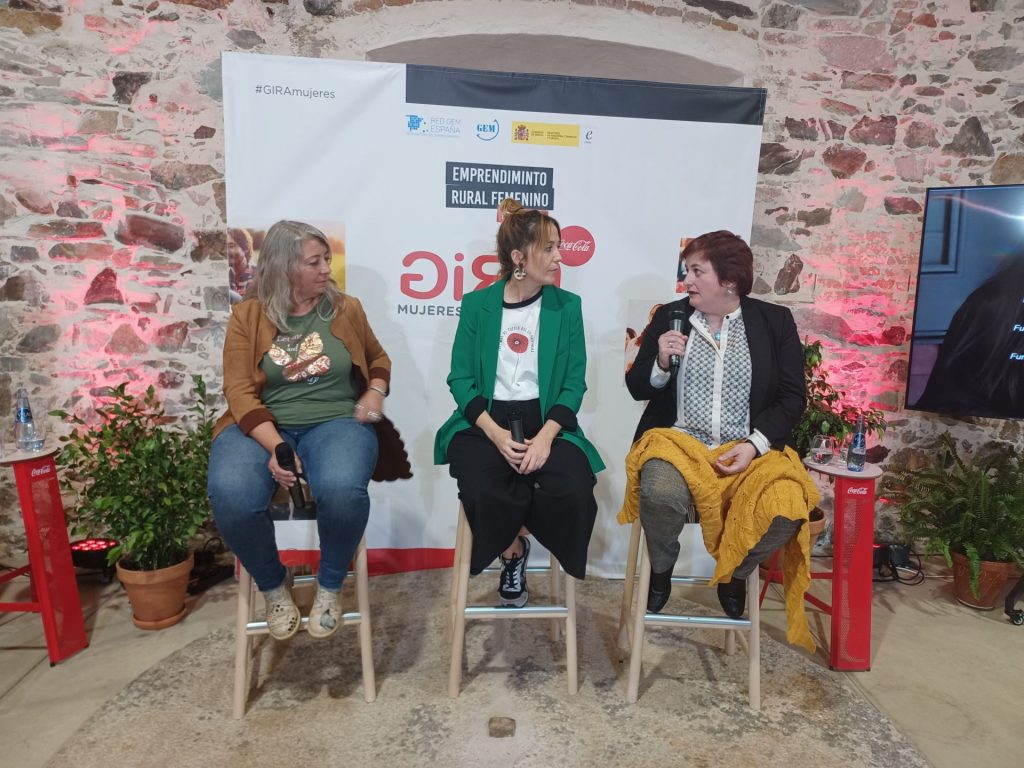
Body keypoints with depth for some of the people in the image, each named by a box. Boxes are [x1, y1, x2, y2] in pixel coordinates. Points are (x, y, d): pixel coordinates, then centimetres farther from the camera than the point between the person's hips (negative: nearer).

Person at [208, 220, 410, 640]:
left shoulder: (346, 308, 10)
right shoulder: (247, 315, 5)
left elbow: (379, 359, 25)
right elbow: (240, 391, -3)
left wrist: (376, 392, 1)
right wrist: (274, 445, -19)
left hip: (336, 422, 0)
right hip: (262, 428, 0)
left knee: (343, 490, -35)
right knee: (230, 496, -32)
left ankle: (330, 586, -3)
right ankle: (273, 587, 0)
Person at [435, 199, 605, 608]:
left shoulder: (567, 305, 3)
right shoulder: (476, 304, 2)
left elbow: (575, 382, 0)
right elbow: (461, 379, -1)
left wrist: (546, 436, -17)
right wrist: (495, 433, -17)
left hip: (546, 418, 1)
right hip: (486, 420, 0)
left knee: (574, 491, -27)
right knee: (482, 492, -29)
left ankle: (519, 532, 9)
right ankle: (512, 549, 8)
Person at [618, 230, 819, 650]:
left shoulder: (775, 320, 7)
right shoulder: (669, 316, 8)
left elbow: (793, 397, 4)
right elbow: (637, 388, 11)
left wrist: (755, 444, -12)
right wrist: (661, 362, -11)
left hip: (749, 450, 1)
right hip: (678, 441, 0)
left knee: (786, 509, -29)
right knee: (660, 492, -34)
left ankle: (734, 573, 8)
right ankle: (661, 568, 2)